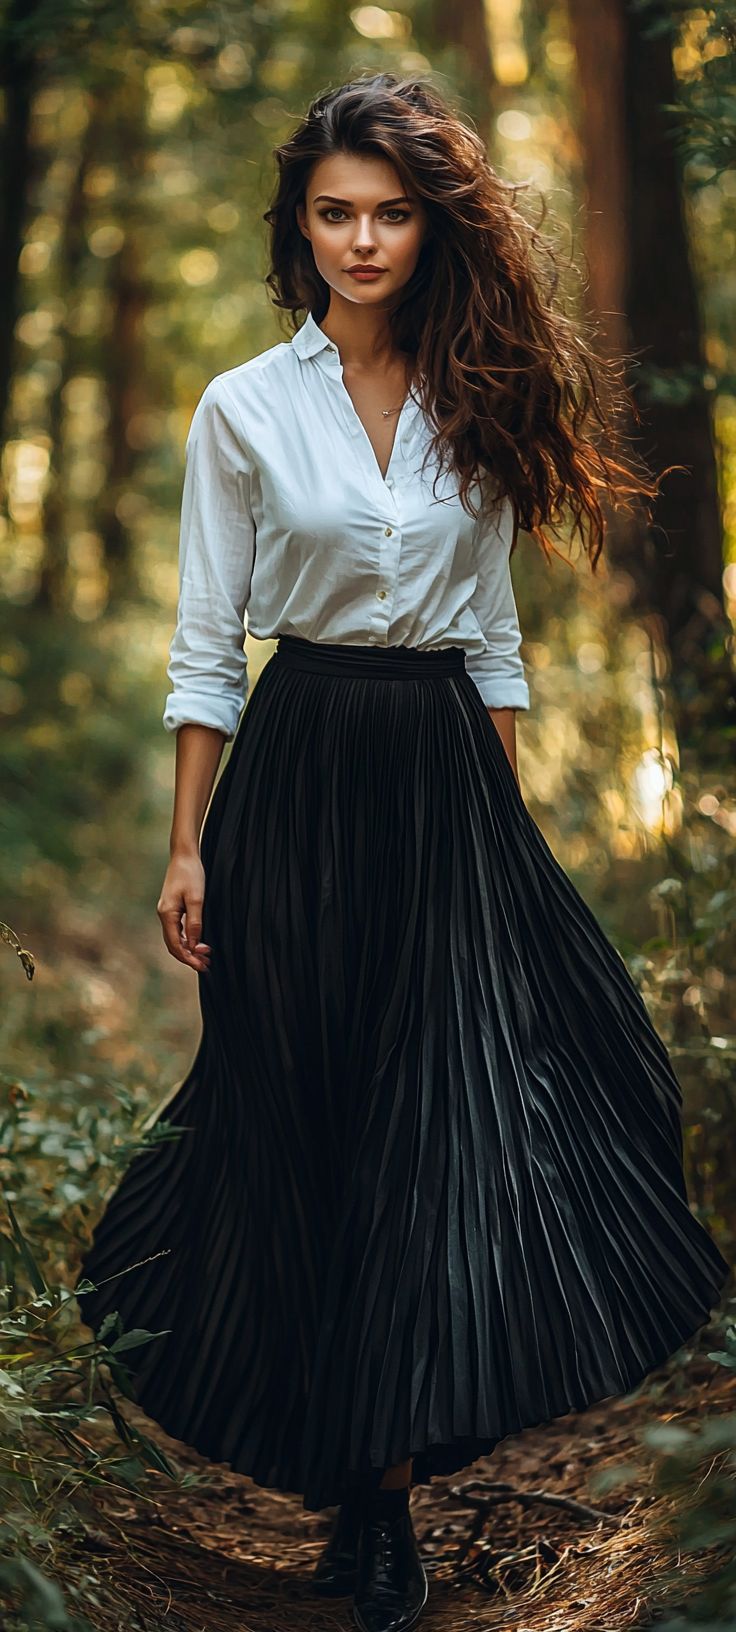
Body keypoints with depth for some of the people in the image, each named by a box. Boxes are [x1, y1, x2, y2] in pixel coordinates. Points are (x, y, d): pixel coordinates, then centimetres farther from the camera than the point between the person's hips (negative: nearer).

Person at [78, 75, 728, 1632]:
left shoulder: (477, 403, 7)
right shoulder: (245, 408, 0)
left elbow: (494, 634, 12)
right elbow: (206, 644, 0)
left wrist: (509, 814, 9)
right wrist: (188, 847, -3)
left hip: (448, 774, 2)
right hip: (303, 774, -2)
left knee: (458, 1110, -4)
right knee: (305, 1119, 4)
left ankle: (380, 1473, 8)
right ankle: (367, 1492, 20)